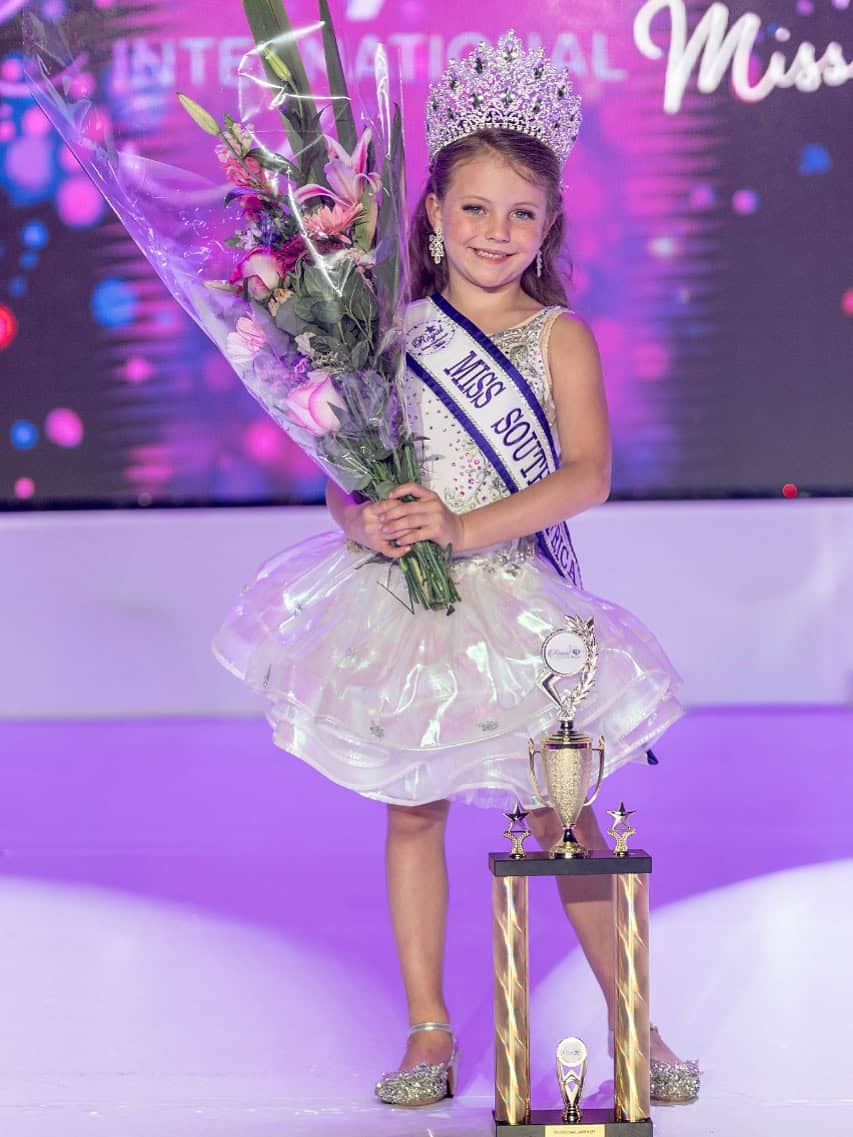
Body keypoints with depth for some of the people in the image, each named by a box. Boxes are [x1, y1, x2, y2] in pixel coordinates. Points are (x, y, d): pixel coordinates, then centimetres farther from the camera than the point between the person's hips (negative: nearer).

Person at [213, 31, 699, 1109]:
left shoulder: (558, 335, -3)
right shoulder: (393, 333, 3)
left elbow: (589, 473, -14)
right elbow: (342, 470, 3)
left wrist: (468, 527, -24)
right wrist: (364, 519, -20)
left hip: (519, 602, -2)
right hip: (404, 598, 3)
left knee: (562, 818, -1)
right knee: (412, 810, 8)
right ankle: (428, 1030, 20)